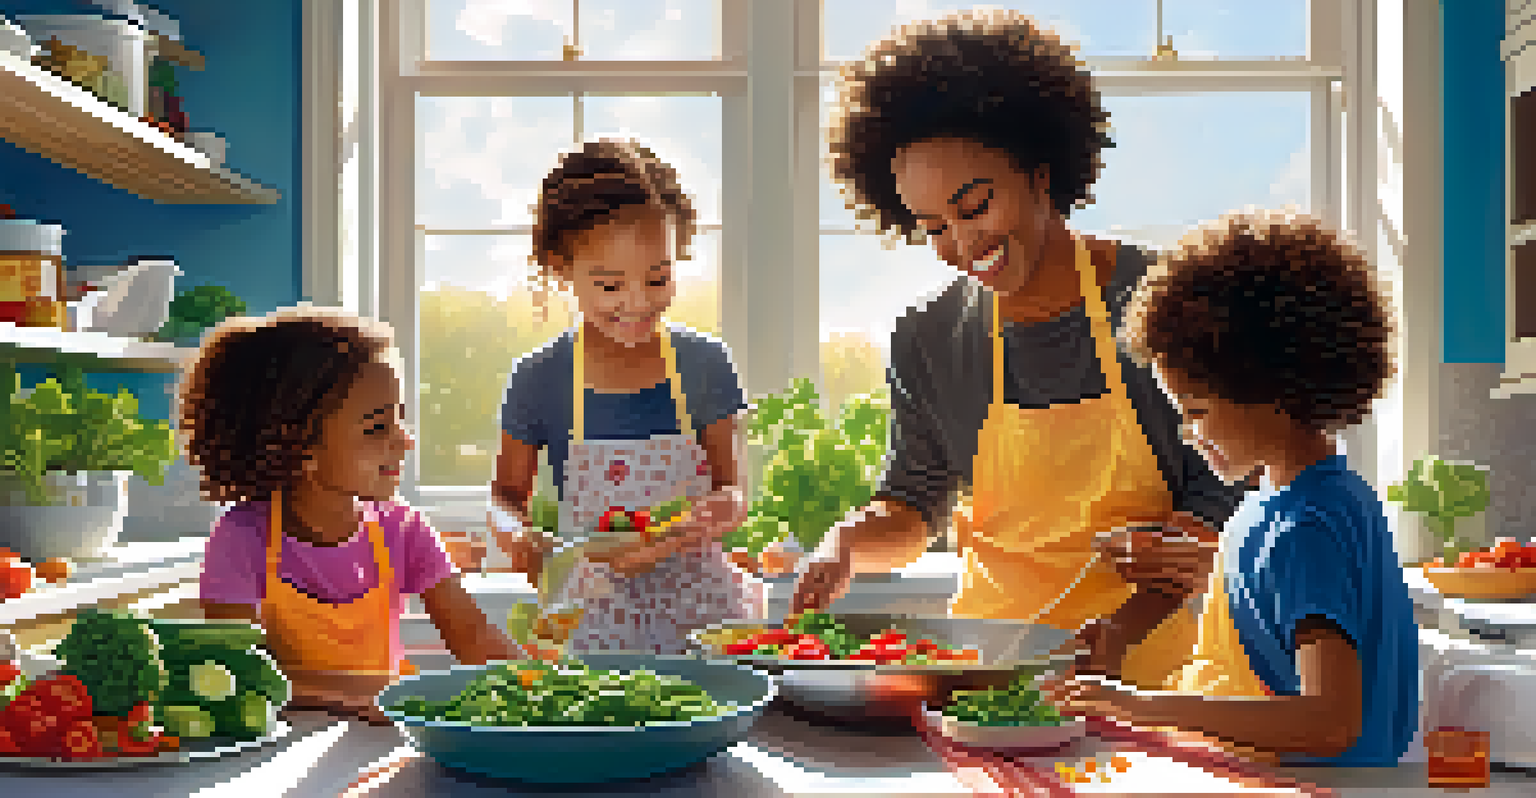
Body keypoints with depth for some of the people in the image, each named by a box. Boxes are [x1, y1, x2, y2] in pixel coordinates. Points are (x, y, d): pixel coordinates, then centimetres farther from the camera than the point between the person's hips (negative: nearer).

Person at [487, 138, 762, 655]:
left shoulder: (704, 365, 1)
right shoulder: (539, 379, -2)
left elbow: (730, 489, 4)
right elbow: (508, 492, 9)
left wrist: (722, 509, -19)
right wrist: (515, 534, -13)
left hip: (698, 609, 1)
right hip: (592, 620, -1)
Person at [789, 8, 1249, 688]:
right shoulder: (926, 343, 3)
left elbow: (1225, 494, -2)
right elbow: (913, 505, 12)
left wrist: (1128, 625, -15)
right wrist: (847, 545, -10)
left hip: (1151, 655, -2)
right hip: (993, 652, 3)